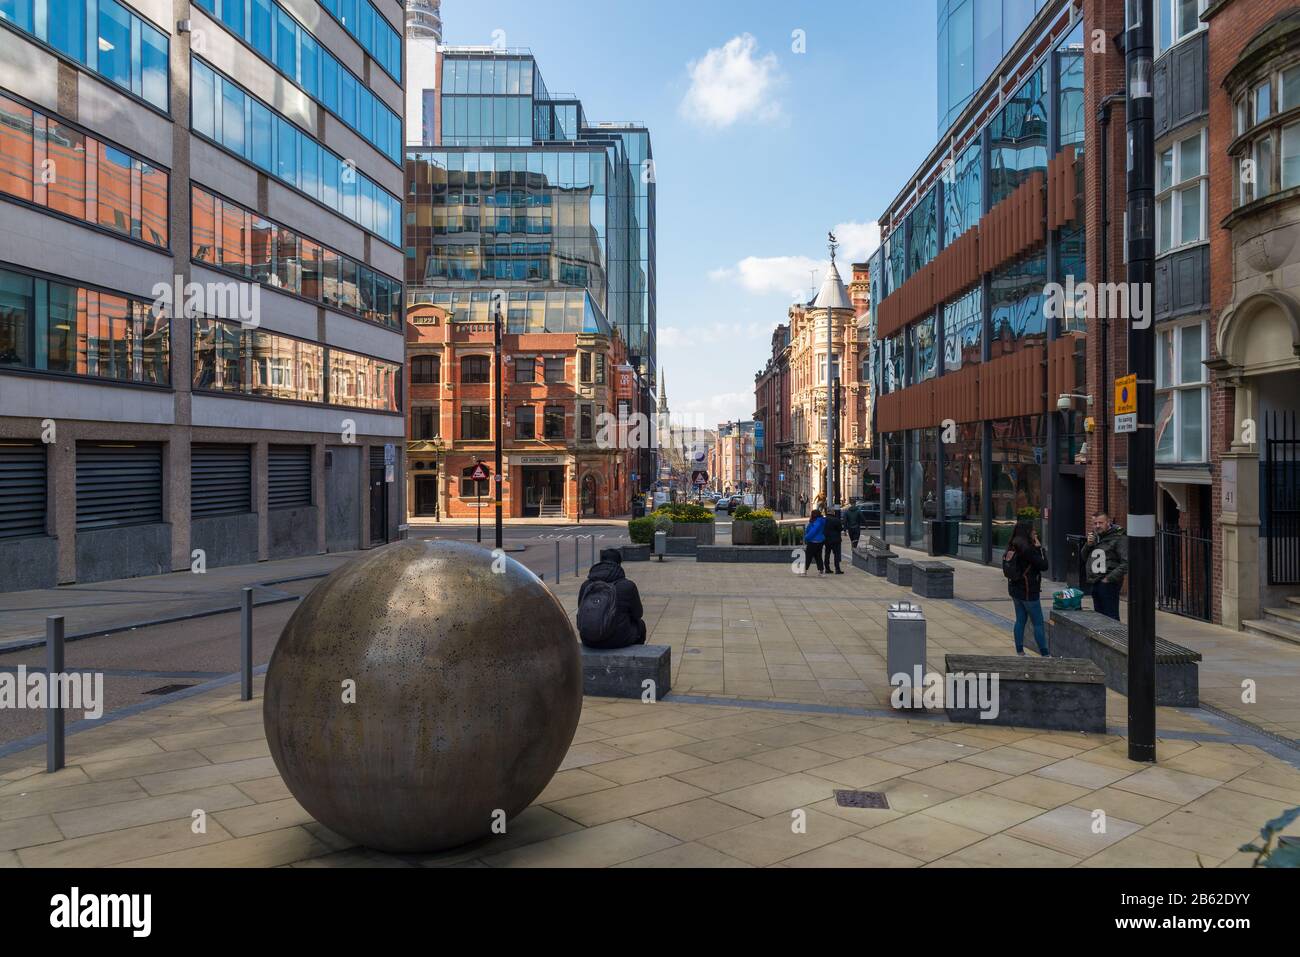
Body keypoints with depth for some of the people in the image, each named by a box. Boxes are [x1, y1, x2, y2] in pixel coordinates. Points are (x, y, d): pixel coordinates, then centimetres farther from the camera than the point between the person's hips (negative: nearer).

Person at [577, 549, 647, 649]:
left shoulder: (585, 586, -2)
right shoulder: (628, 586, -13)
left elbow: (581, 613, 11)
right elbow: (637, 614, 1)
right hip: (618, 641, -4)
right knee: (640, 624, 29)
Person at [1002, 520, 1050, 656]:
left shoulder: (1012, 547, 4)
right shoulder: (1027, 549, -21)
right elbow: (1044, 566, -16)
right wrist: (1040, 547, -7)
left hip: (1015, 589, 8)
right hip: (1028, 591, -8)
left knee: (1020, 620, 14)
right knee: (1038, 623, 1)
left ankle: (1019, 651, 16)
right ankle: (1044, 654, 5)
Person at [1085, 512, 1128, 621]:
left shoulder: (1119, 538, -9)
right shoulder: (1094, 537, 16)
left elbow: (1126, 563, -16)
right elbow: (1084, 558, 20)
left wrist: (1109, 578, -17)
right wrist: (1088, 545, 0)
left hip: (1108, 584, -8)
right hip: (1094, 583, 8)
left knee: (1111, 617, -6)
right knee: (1099, 615, 14)